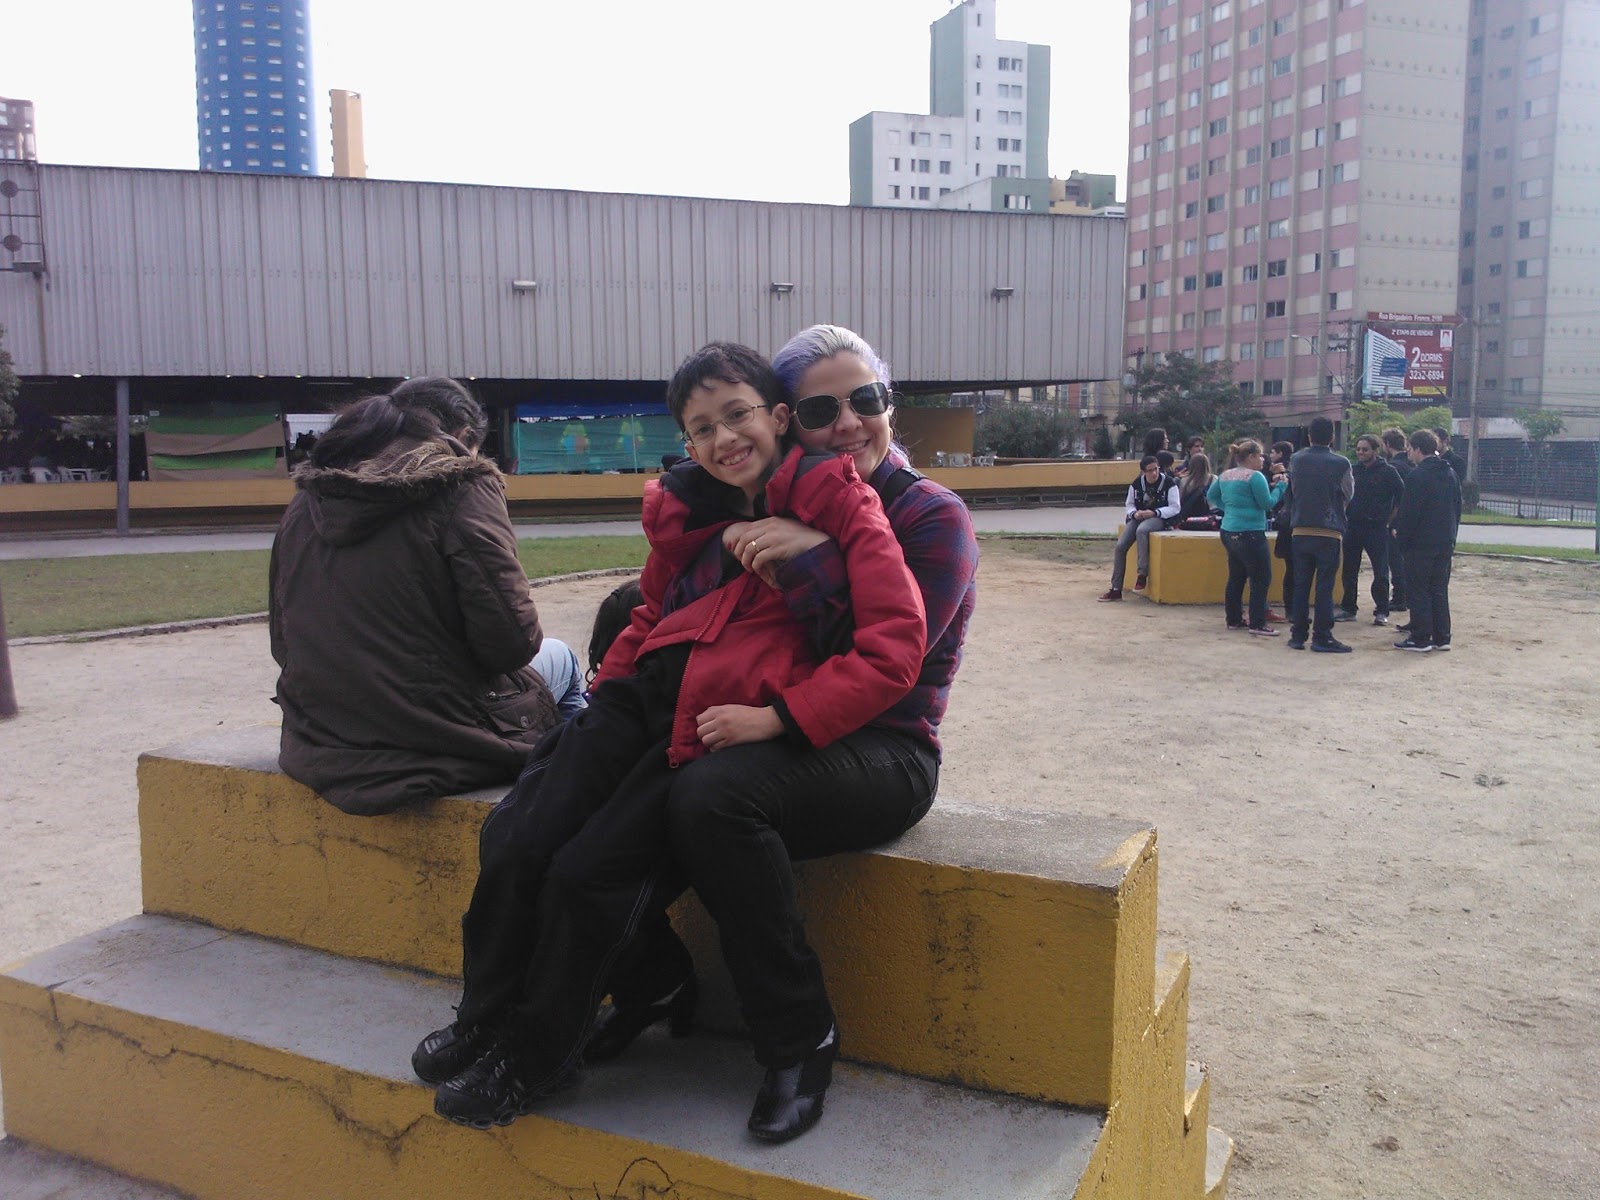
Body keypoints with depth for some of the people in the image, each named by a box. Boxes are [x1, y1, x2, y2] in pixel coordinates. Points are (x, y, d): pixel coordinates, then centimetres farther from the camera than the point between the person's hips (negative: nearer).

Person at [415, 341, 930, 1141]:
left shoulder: (835, 498, -6)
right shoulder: (689, 504, 13)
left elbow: (894, 646, -14)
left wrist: (777, 716, -18)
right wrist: (607, 684, 11)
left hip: (721, 726, -6)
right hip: (645, 695, 6)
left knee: (588, 874, -14)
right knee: (513, 842, -7)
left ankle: (533, 1060, 12)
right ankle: (486, 1021, 20)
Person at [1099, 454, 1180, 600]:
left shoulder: (1168, 483, -7)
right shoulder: (1136, 484, 5)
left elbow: (1175, 508, -8)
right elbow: (1129, 504, 13)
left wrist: (1154, 512, -20)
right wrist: (1134, 513, -10)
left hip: (1158, 518, -5)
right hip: (1138, 517, 5)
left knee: (1141, 530, -38)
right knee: (1120, 546, -13)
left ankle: (1142, 574, -30)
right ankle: (1116, 589, -6)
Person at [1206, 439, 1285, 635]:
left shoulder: (1225, 475, 10)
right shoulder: (1254, 477, -13)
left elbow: (1212, 496, 23)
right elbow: (1267, 503, -11)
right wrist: (1280, 486, 1)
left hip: (1228, 532, 9)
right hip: (1250, 534, -9)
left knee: (1236, 577, 16)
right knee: (1261, 579, -4)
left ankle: (1233, 619, 20)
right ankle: (1257, 624, -6)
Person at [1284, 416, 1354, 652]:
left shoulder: (1296, 460, 1)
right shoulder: (1340, 463, -7)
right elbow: (1349, 495, 7)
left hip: (1300, 532, 3)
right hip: (1329, 533, -3)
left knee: (1300, 584, 8)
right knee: (1324, 586, 0)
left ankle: (1298, 635, 12)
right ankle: (1322, 637, 1)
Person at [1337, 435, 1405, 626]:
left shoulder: (1388, 472, -5)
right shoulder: (1353, 470, 7)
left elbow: (1402, 497, -3)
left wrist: (1390, 518, -4)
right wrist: (1346, 514, 5)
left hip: (1377, 528, -4)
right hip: (1353, 526, 4)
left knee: (1380, 572, -1)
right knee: (1349, 571, 9)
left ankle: (1382, 612, 6)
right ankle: (1348, 608, 18)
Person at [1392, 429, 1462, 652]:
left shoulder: (1417, 476, -14)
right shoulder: (1451, 474, 11)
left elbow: (1409, 512, -16)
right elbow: (1458, 507, 15)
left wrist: (1401, 533, -4)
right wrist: (1451, 534, 19)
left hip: (1421, 542, -7)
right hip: (1446, 542, 7)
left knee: (1419, 591, -2)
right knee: (1439, 590, 12)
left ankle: (1420, 639, -1)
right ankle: (1441, 637, 14)